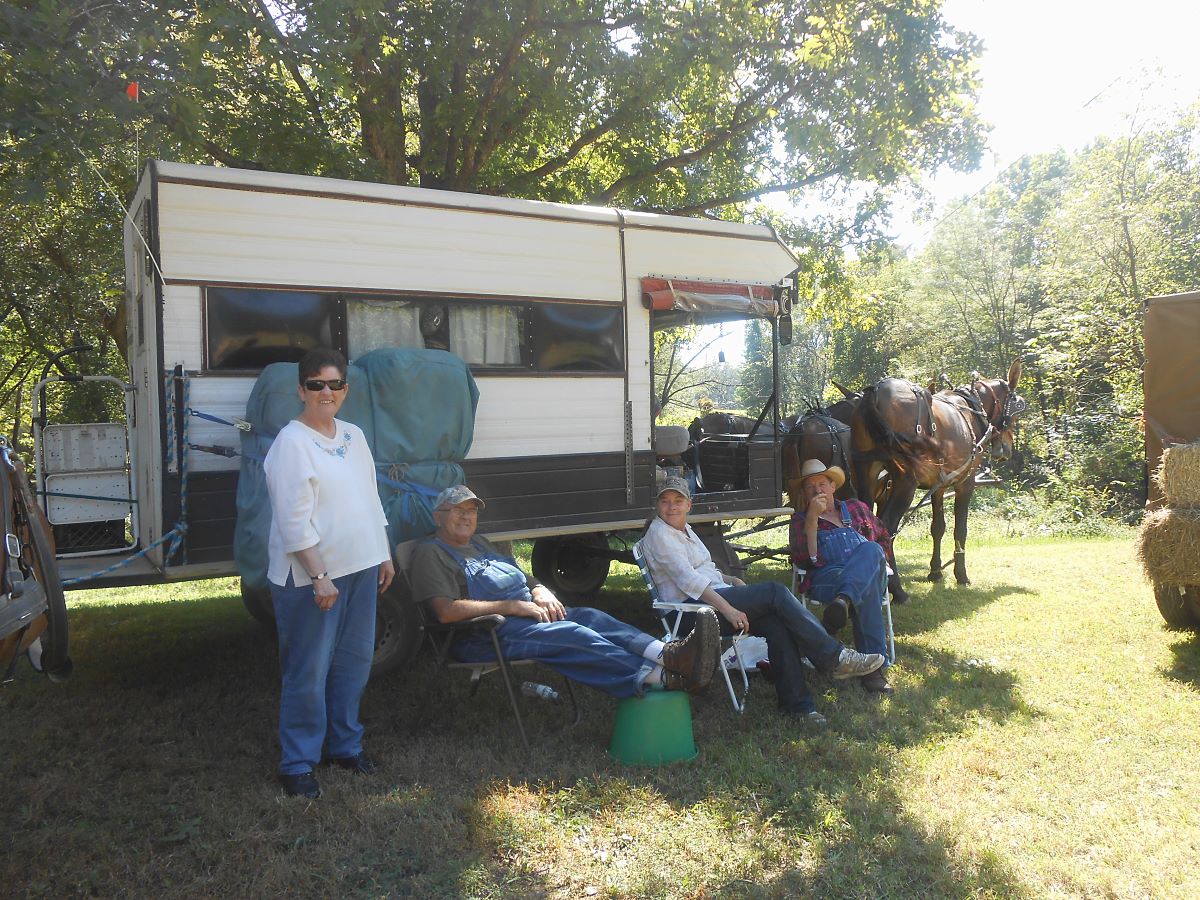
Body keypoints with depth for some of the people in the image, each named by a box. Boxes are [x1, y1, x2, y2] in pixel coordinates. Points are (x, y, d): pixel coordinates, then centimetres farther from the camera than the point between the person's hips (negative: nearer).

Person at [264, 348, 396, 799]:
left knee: (354, 661, 16)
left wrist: (384, 555, 16)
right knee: (308, 673, 0)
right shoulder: (291, 443, -13)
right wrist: (319, 577, -20)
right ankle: (297, 764, 14)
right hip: (311, 577, -7)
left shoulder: (353, 436, 11)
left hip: (360, 568, 8)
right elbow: (294, 521, -17)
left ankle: (345, 743, 32)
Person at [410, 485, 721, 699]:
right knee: (571, 635, -32)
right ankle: (662, 678, -48)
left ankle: (669, 654, -44)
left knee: (590, 617, -21)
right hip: (485, 632, -8)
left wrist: (540, 591, 3)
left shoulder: (479, 542, 28)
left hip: (528, 614, 8)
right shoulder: (430, 552, 0)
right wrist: (512, 606, -16)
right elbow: (446, 611, -14)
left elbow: (521, 576, 30)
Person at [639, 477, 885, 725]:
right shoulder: (658, 534, -7)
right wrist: (727, 609, -24)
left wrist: (733, 581, 8)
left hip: (713, 595, 8)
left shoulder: (685, 530, 21)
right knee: (775, 592, -21)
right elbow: (687, 579, -17)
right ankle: (835, 658, -16)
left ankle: (796, 703, -15)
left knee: (775, 622, -18)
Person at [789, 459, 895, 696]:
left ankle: (843, 601, -59)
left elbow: (883, 538, 35)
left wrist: (878, 561, 14)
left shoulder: (856, 508, 30)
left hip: (871, 573, 2)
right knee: (867, 591, -38)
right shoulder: (801, 519, 21)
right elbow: (804, 560, 3)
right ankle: (873, 666, -50)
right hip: (826, 577, -2)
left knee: (870, 549, -37)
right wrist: (813, 518, -4)